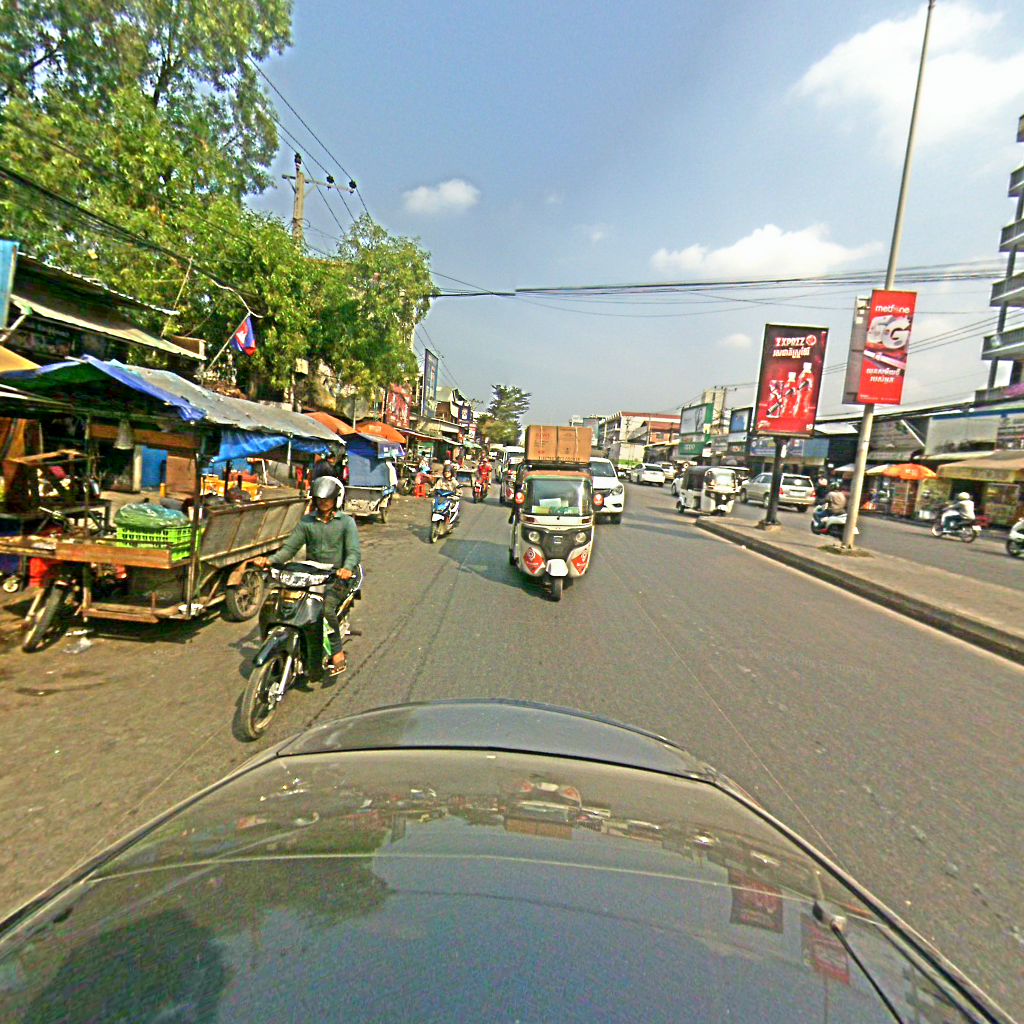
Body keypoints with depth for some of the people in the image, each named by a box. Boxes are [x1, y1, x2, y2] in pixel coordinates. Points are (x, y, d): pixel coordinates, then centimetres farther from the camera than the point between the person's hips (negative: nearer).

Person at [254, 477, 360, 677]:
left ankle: (338, 653, -15)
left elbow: (354, 551, -11)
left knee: (326, 608, -29)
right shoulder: (307, 522, 10)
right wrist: (271, 560, -16)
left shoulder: (346, 522, 1)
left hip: (336, 578, -4)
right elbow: (290, 547, 4)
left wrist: (347, 568, -33)